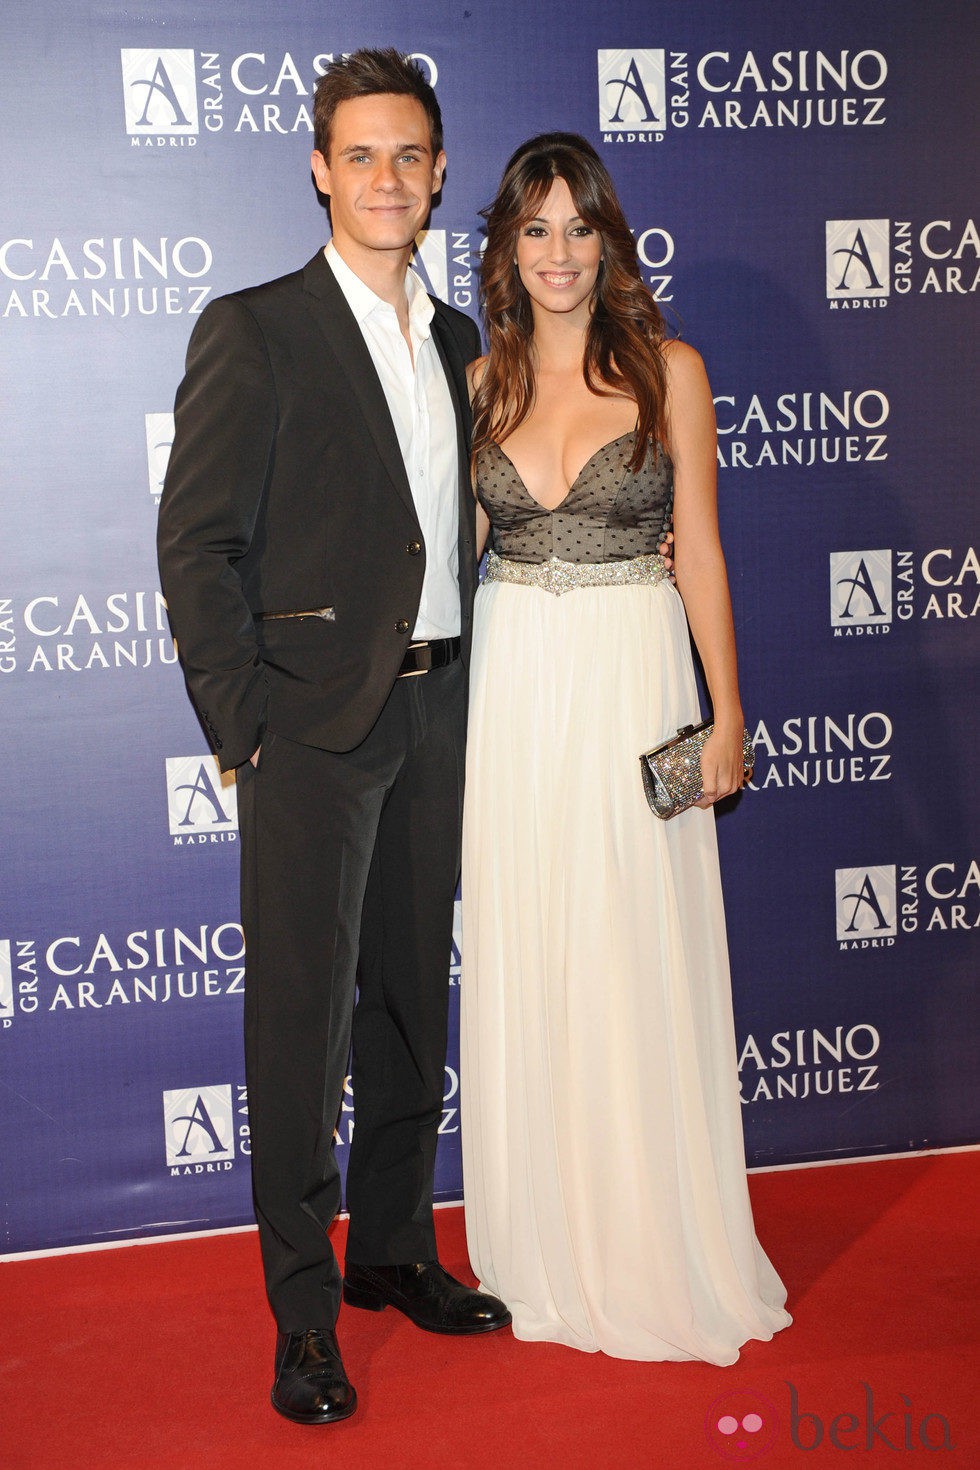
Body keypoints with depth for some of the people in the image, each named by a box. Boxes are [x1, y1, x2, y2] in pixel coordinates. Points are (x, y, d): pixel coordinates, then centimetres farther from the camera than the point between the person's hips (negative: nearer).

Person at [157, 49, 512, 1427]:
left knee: (412, 1001, 14)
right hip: (313, 720, -6)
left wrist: (461, 692, 9)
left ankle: (394, 1250, 30)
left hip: (435, 712, 6)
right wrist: (242, 727, -13)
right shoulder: (252, 331, -5)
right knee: (303, 1013, 0)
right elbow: (196, 543, -8)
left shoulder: (458, 342, 14)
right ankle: (303, 1310, 13)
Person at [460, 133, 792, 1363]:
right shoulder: (483, 381, 7)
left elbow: (699, 551, 0)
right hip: (512, 686, 3)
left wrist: (726, 710, -3)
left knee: (640, 962, 2)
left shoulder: (669, 370, 0)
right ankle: (545, 1249, 23)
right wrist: (447, 705, 5)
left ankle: (658, 1251, 19)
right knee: (524, 964, 7)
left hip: (635, 679, -2)